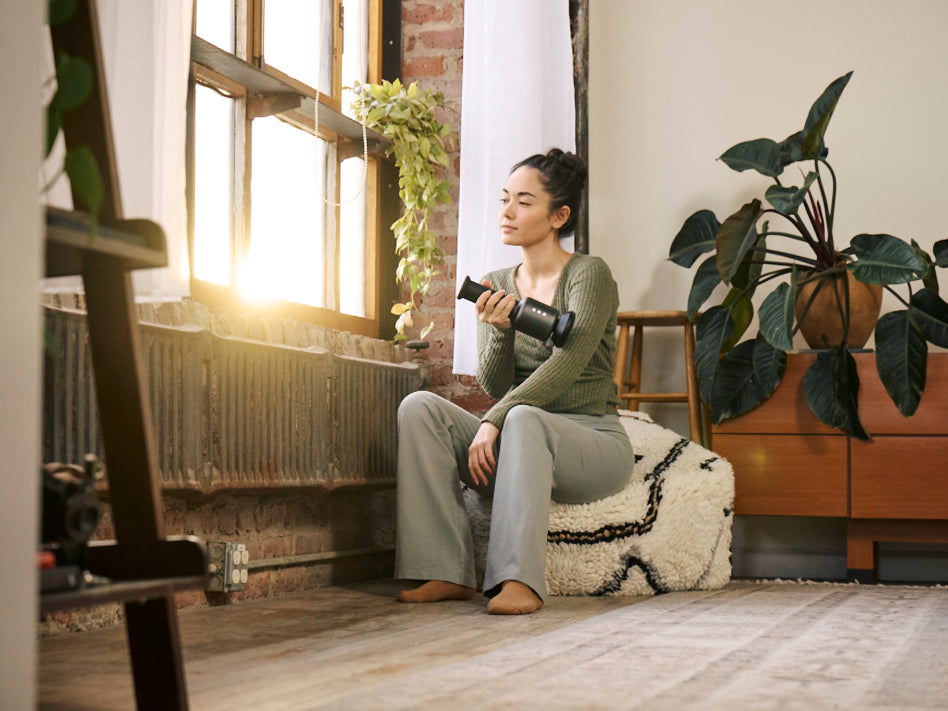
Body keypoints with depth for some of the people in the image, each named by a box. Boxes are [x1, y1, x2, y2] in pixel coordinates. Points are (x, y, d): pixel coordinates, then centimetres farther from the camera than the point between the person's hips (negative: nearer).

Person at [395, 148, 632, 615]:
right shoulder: (495, 286, 12)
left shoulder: (589, 274, -4)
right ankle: (446, 574, -25)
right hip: (520, 449, 5)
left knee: (523, 418, -37)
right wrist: (499, 331, -18)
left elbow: (568, 364, -19)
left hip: (593, 442, -5)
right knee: (419, 406, -18)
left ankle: (519, 579, -39)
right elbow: (493, 385, 2)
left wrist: (494, 420, -25)